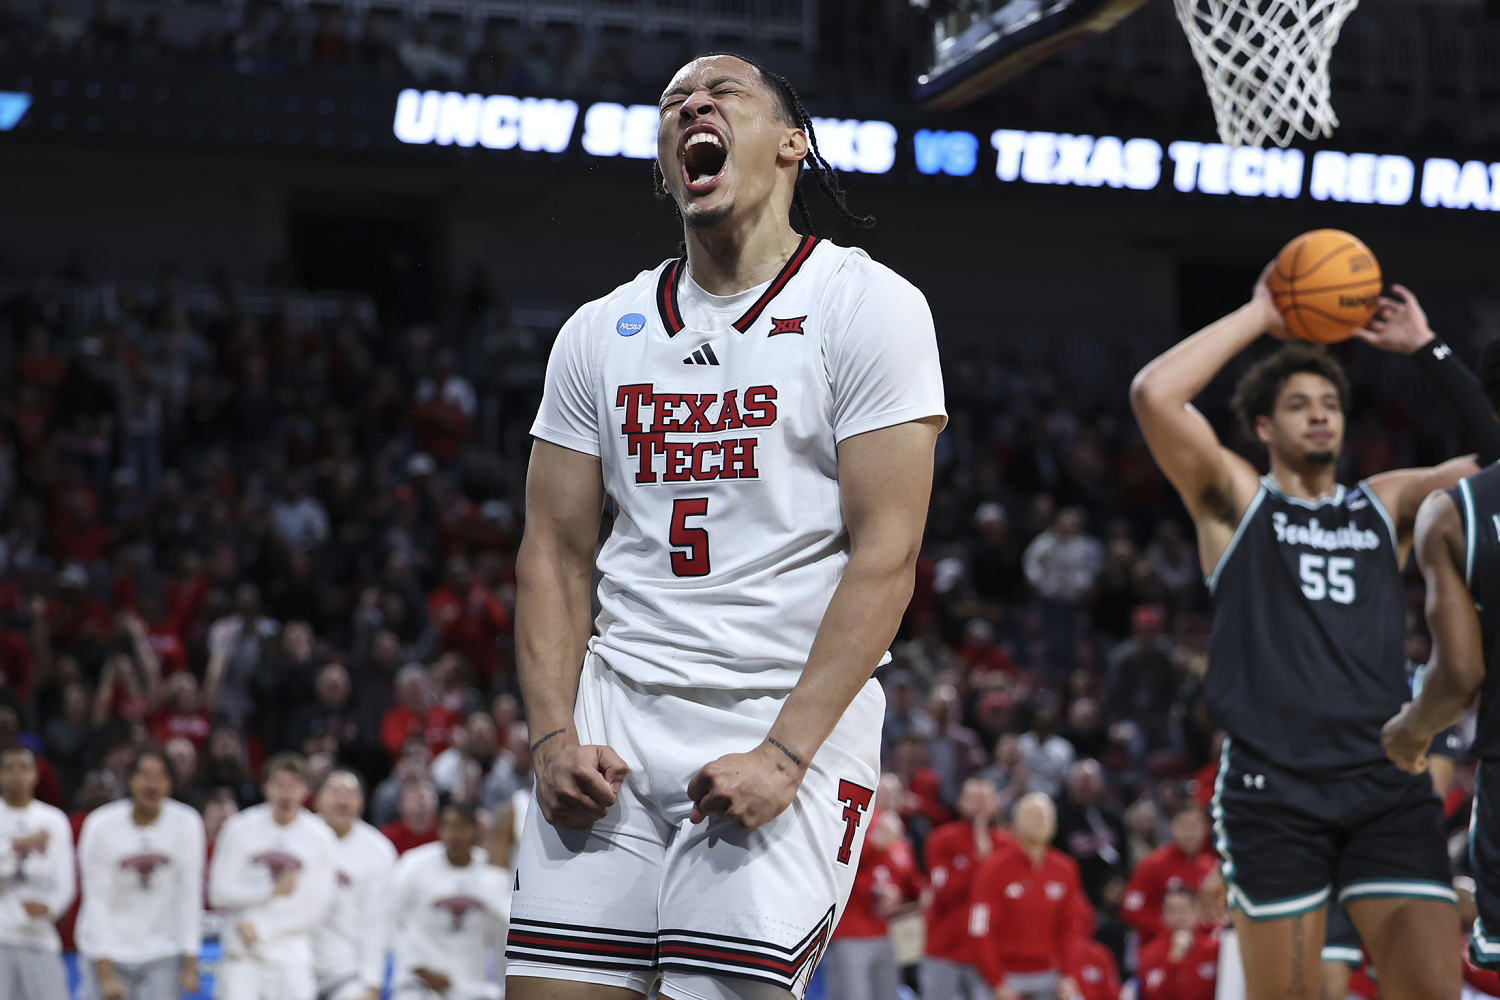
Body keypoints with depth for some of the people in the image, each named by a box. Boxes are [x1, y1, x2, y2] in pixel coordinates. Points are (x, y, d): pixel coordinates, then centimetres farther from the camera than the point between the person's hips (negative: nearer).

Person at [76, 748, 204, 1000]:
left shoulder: (187, 823, -7)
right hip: (110, 955, -1)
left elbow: (189, 895, -4)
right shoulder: (101, 825, -11)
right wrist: (106, 974, -14)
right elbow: (97, 901, -10)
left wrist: (190, 965, -6)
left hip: (162, 957, 1)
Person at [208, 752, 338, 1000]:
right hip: (243, 957, 0)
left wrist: (262, 929, -8)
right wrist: (272, 889, -11)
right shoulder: (241, 828, 1)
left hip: (292, 960, 0)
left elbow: (318, 908, -1)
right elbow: (220, 893, -1)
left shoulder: (320, 836, 1)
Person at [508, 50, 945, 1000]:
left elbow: (885, 556, -9)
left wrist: (785, 754, -16)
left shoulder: (869, 305, -3)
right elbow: (555, 554, 12)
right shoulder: (600, 331, 13)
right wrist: (555, 736, -2)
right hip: (617, 712, 4)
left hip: (792, 715, -4)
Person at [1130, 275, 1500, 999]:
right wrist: (1259, 316, 0)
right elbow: (1154, 395, -7)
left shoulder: (1387, 503, 18)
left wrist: (1428, 350, 9)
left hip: (1386, 783, 3)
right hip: (1274, 788, -3)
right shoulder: (1236, 498, 9)